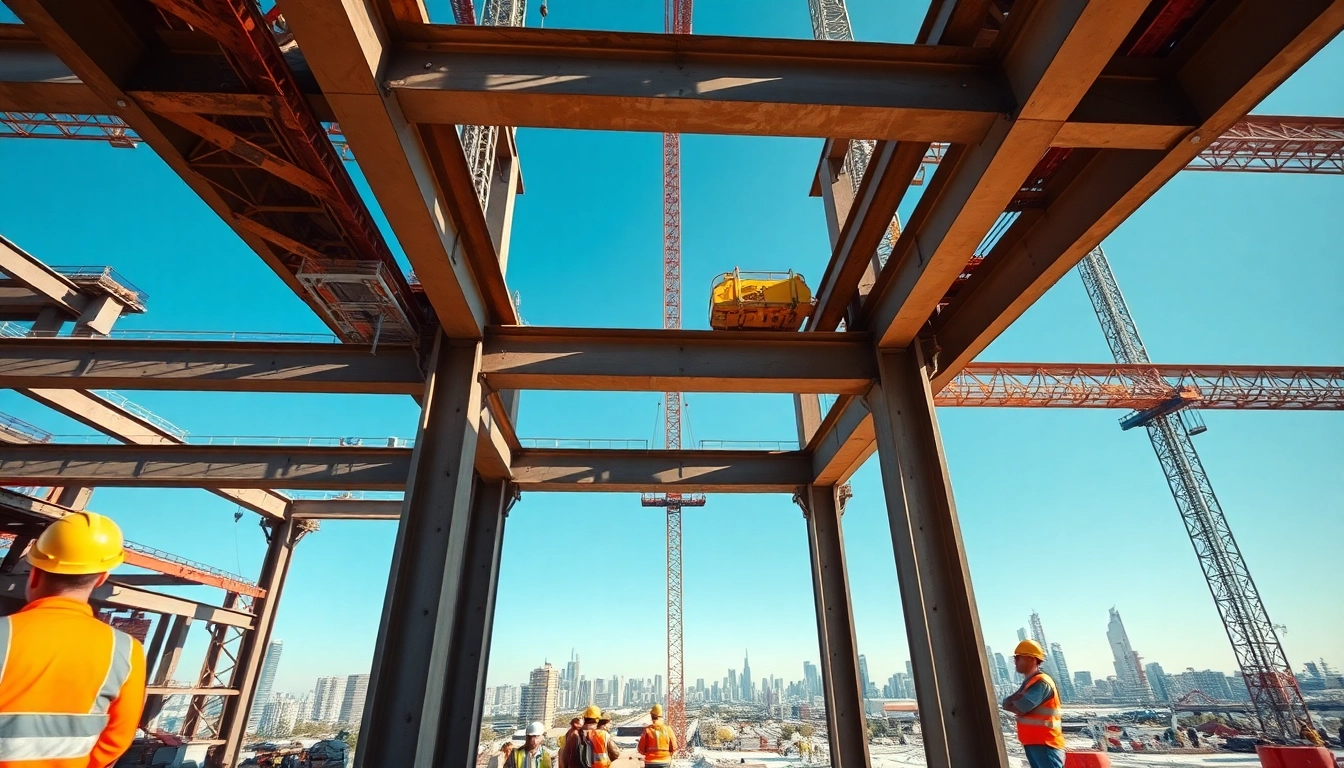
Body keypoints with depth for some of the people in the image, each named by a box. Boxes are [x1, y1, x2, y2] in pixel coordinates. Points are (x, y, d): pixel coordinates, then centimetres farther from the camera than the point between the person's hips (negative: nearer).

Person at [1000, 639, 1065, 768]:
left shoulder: (1041, 683, -18)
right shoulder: (1029, 682, 14)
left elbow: (1018, 710, -22)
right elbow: (1006, 703, 7)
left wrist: (1012, 701, 0)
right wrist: (1017, 698, -13)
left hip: (1045, 745, -10)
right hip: (1033, 743, 10)